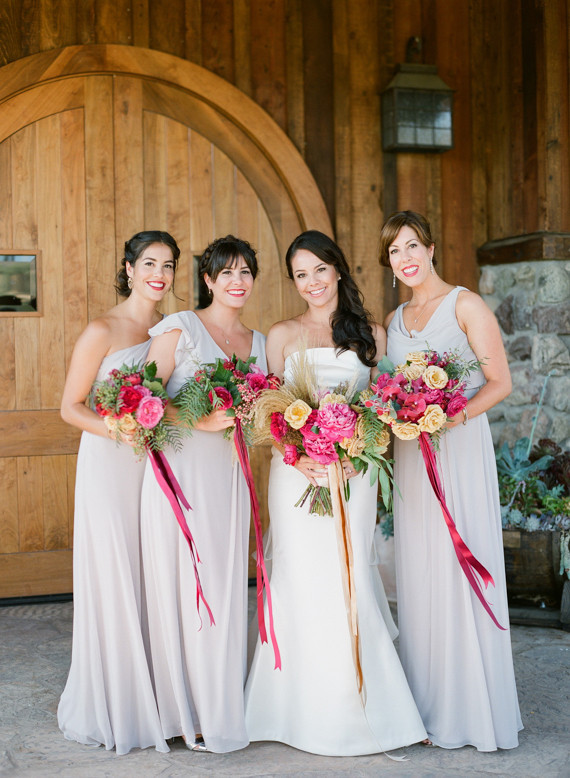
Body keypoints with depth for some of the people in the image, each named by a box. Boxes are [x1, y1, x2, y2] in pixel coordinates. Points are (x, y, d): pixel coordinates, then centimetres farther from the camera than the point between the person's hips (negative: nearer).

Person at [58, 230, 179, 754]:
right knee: (115, 581, -1)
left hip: (158, 466, 5)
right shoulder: (103, 331, -7)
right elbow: (71, 407, -6)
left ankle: (153, 703, 22)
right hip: (109, 465, -5)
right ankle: (114, 710, 14)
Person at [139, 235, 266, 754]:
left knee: (225, 589, 7)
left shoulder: (258, 343, 16)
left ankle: (222, 709, 19)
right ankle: (188, 712, 11)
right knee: (182, 585, -2)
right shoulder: (179, 329, -1)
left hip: (229, 473, 5)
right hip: (181, 469, -5)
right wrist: (201, 421, -18)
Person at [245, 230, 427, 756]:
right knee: (305, 579, 0)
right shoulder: (282, 335, 8)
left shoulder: (372, 334, 10)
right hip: (297, 471, 0)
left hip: (354, 471, 0)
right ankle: (312, 712, 11)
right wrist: (297, 456, -13)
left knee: (351, 576, -1)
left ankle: (360, 707, 11)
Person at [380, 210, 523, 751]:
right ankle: (429, 704, 16)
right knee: (418, 573, 5)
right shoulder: (394, 321, 16)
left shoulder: (465, 306, -1)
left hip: (460, 447, -5)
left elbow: (500, 382, -6)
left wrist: (453, 415, -20)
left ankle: (474, 710, 7)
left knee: (462, 568, -4)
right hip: (410, 454, 5)